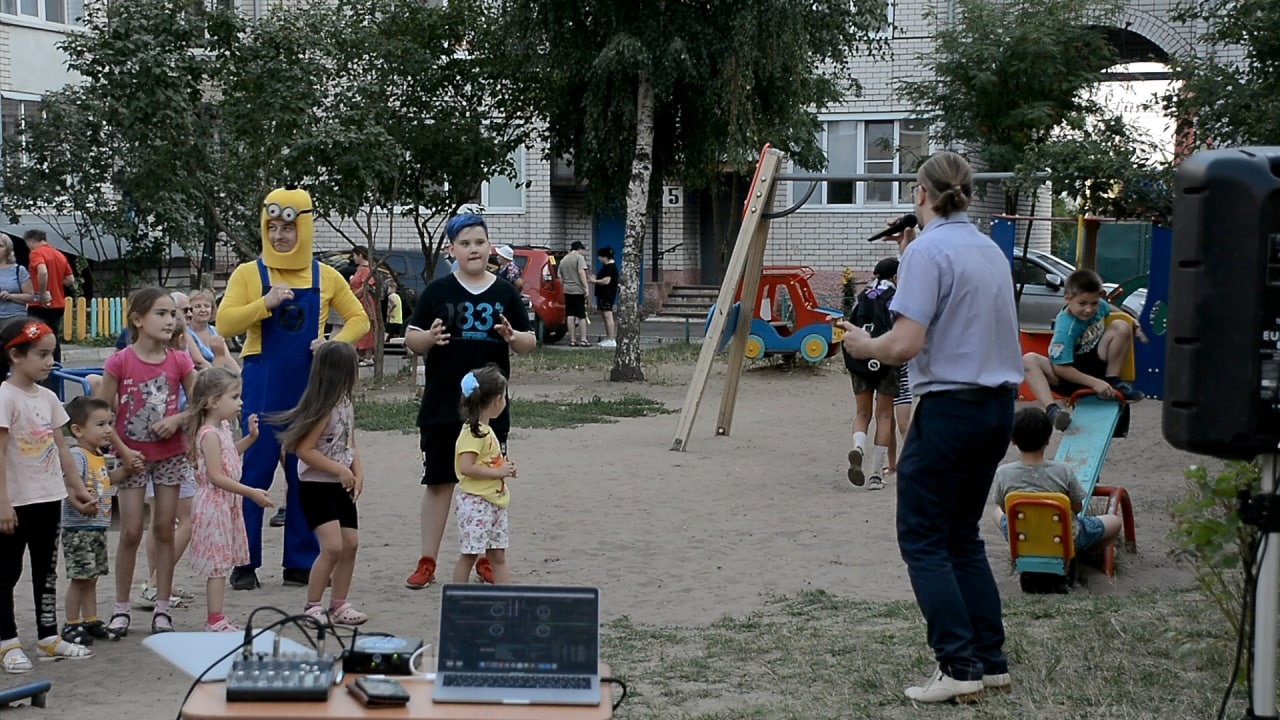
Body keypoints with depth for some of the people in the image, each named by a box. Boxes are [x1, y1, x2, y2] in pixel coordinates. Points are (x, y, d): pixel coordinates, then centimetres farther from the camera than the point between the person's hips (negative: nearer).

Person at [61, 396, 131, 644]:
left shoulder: (98, 456, 13)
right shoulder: (76, 455, -16)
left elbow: (107, 479, 30)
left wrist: (127, 467, 16)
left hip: (98, 528, 9)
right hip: (78, 528, -9)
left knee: (91, 577, 15)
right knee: (80, 577, -4)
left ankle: (91, 621, 22)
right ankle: (72, 625, 6)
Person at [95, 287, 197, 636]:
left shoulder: (180, 361, -3)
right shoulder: (119, 362, -10)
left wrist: (178, 419, -15)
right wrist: (123, 451, -11)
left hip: (170, 455, 2)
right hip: (132, 456, -2)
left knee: (165, 529, 6)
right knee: (131, 532, 0)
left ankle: (162, 607, 14)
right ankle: (121, 608, 12)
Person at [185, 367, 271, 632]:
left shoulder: (222, 428, 9)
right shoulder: (209, 434, -20)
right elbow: (215, 476, -23)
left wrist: (250, 437, 16)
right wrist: (251, 493, -24)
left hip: (227, 504, 10)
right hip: (214, 504, -10)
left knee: (222, 563, 13)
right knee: (217, 563, -5)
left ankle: (217, 618, 19)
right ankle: (215, 620, 1)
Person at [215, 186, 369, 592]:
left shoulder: (325, 277, 7)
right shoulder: (249, 274, 1)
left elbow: (359, 319, 12)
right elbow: (225, 324, -7)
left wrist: (336, 344, -6)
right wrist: (265, 303, -20)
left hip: (310, 385, 2)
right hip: (263, 386, -2)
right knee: (255, 471, 0)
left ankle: (301, 562, 15)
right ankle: (245, 563, 8)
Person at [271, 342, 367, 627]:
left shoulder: (345, 405, 9)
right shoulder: (323, 409, -17)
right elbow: (304, 449, -20)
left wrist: (358, 473, 1)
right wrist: (340, 470, -19)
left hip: (341, 486, 9)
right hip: (317, 487, -9)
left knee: (350, 544, 7)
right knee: (332, 546, -15)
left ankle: (338, 604, 18)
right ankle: (312, 607, -3)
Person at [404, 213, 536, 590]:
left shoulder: (505, 293, 5)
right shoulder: (438, 291, 1)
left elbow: (530, 342, 8)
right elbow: (411, 339, 3)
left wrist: (512, 337, -13)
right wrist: (429, 338, -18)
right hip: (442, 405, -1)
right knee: (439, 481, 4)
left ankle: (486, 560, 20)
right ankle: (427, 561, 11)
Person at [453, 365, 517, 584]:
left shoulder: (486, 430, 15)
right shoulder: (473, 432, -16)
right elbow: (466, 467, -24)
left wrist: (503, 468, 7)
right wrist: (497, 472, -18)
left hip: (494, 503, 10)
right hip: (475, 502, -10)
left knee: (498, 556, 10)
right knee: (468, 555, -2)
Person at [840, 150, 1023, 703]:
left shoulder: (928, 251, -14)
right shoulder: (991, 251, 11)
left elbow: (905, 344, -22)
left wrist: (863, 345, -1)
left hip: (949, 408, -8)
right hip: (998, 407, 8)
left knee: (923, 540, 1)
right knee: (962, 536, 17)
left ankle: (959, 668, -3)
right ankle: (991, 661, 16)